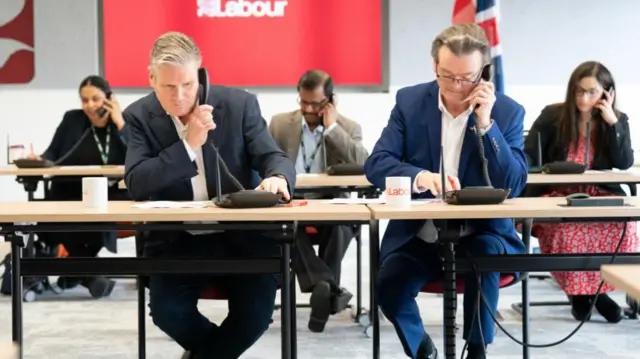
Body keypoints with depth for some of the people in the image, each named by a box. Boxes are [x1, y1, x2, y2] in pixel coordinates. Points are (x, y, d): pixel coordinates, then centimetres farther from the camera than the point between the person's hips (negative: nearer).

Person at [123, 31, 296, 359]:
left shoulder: (240, 104, -3)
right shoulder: (139, 116, -2)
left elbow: (275, 158, -5)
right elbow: (136, 186, -13)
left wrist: (277, 178, -31)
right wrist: (189, 144, -21)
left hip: (241, 237, 0)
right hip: (176, 241, 0)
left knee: (258, 309, -21)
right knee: (167, 310, -23)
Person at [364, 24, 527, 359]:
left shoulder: (507, 111, -4)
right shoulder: (410, 101, -1)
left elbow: (514, 186, -11)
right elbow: (376, 164, -8)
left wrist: (486, 124, -20)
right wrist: (419, 176, -29)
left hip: (481, 234, -1)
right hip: (418, 236, 2)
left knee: (485, 259, -34)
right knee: (388, 282, -25)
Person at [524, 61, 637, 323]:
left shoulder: (618, 120, 6)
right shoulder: (552, 116, 1)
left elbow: (624, 164, -8)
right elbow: (527, 158, -2)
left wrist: (612, 122, -13)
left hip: (600, 195, 2)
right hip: (557, 194, -2)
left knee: (623, 222, -30)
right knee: (568, 226, -35)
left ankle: (594, 287, -12)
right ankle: (577, 289, -13)